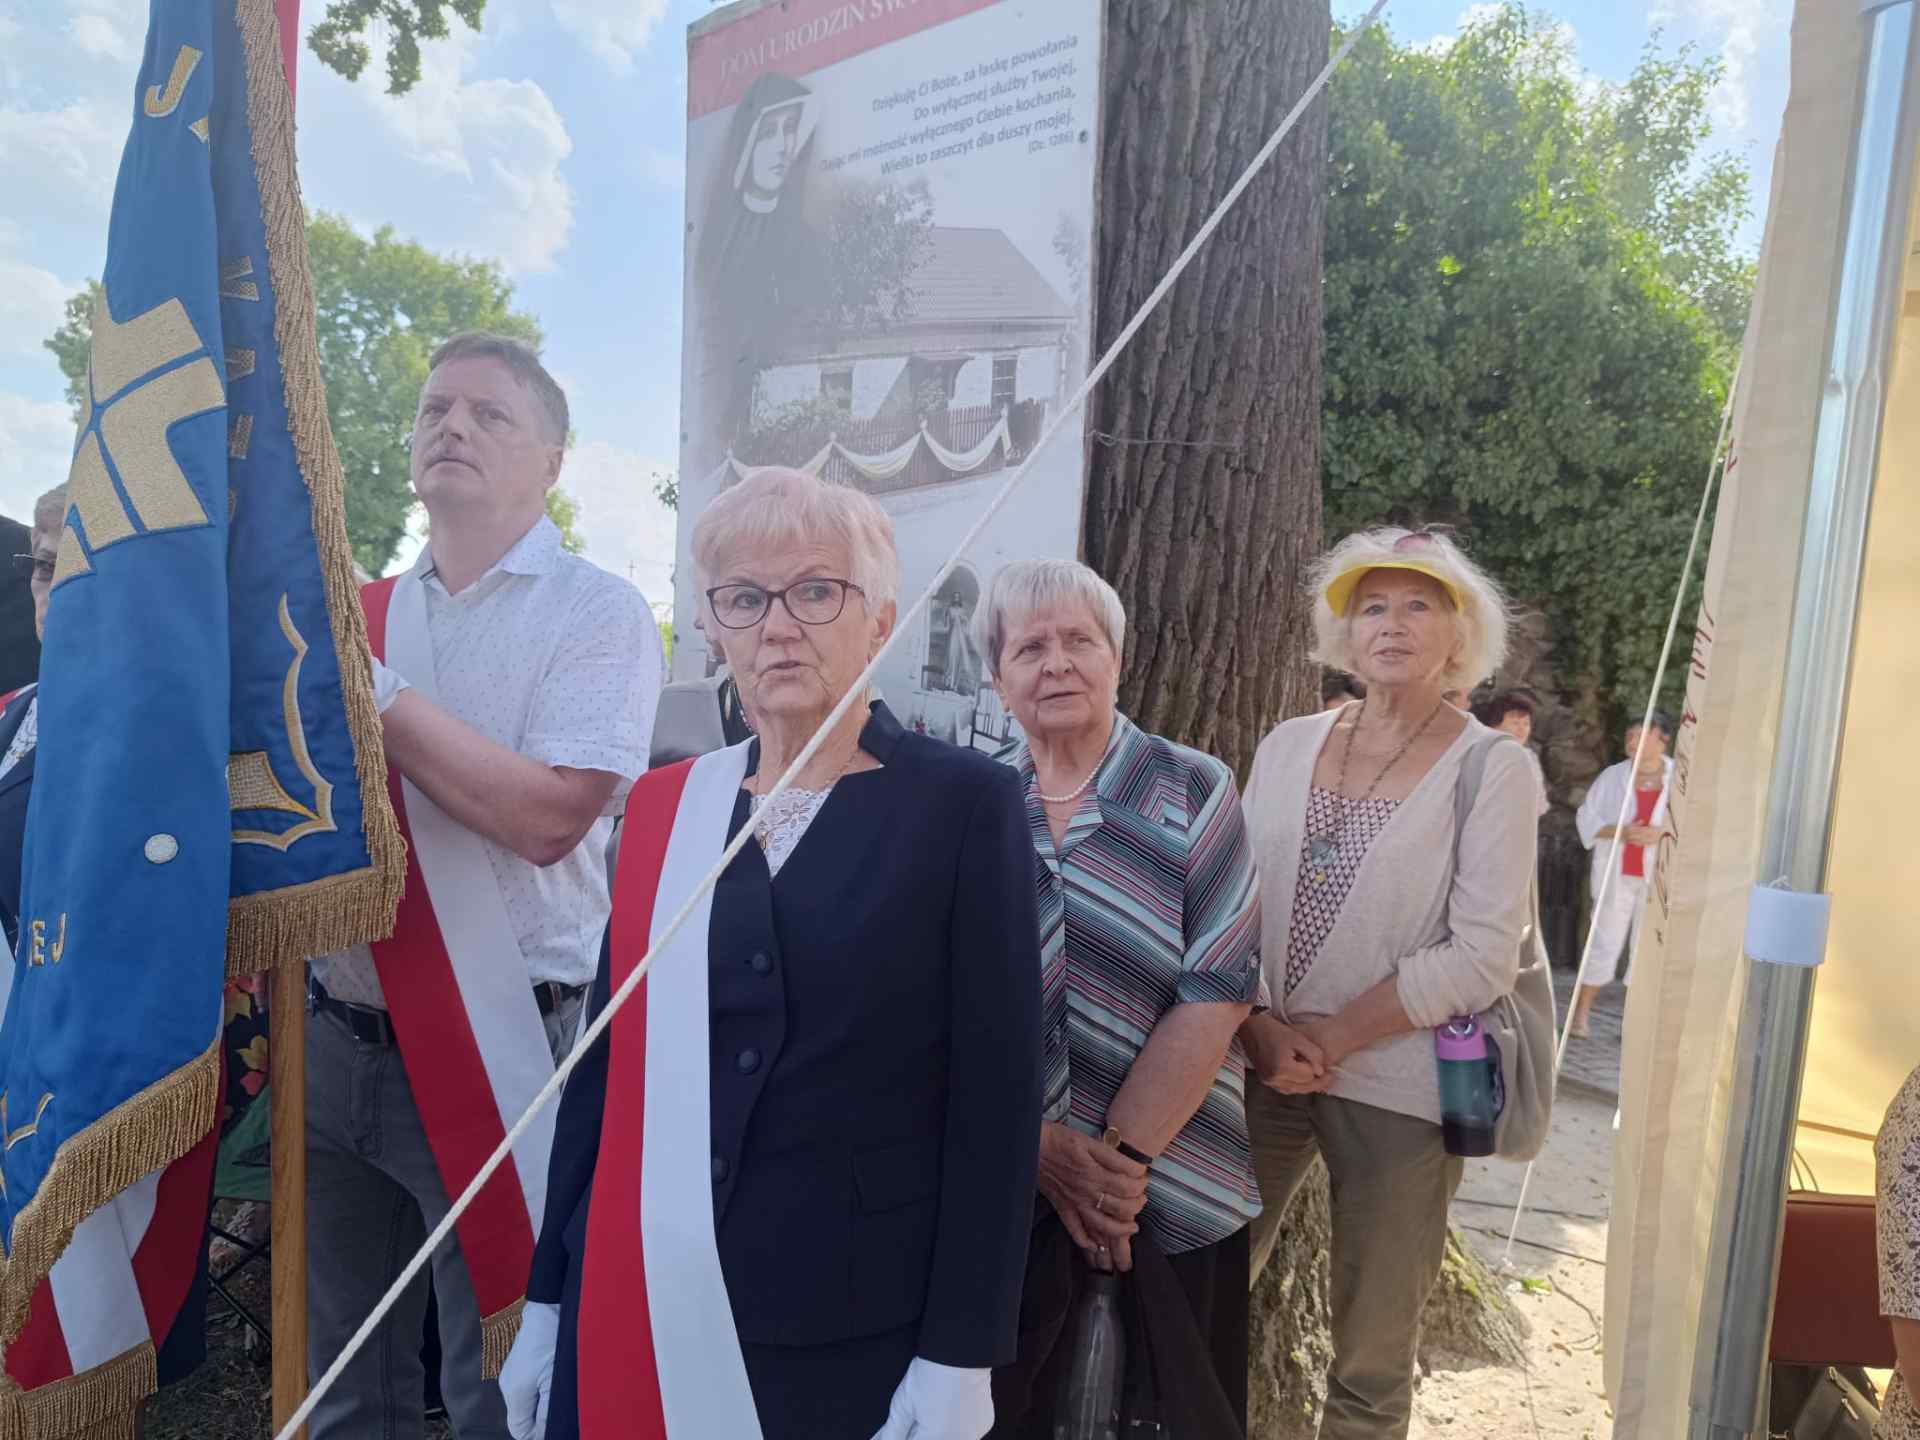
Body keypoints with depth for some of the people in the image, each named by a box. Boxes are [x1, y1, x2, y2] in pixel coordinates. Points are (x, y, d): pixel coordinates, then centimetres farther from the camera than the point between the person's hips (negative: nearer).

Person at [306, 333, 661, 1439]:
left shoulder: (598, 613, -7)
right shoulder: (363, 615, 10)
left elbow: (547, 816, -21)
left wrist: (372, 689, -18)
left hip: (499, 1056, -5)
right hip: (341, 1043, 6)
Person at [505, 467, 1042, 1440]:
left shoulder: (961, 802, -7)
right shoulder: (661, 803, 5)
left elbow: (996, 1087, -9)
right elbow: (609, 1058, 8)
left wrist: (959, 1354, -11)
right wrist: (549, 1295, 9)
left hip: (848, 1330, -3)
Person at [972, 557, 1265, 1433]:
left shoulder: (1193, 793, -4)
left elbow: (1216, 997, -10)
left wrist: (1121, 1156, -14)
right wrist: (1044, 1149, -13)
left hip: (1174, 1197, -1)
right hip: (1002, 1192, 1)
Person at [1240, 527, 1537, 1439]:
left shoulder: (1493, 769, -5)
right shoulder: (1288, 746, 4)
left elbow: (1482, 957, -12)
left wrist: (1328, 1039, -14)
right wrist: (1262, 1032, -10)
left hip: (1395, 1087, -3)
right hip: (1256, 1068, 3)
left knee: (1370, 1364, 11)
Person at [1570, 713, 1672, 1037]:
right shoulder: (1613, 775, 3)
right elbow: (1586, 818, 1)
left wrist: (1661, 832, -19)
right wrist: (1620, 832, -16)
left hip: (1658, 877, 0)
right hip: (1617, 874, 0)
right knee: (1604, 942, 1)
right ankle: (1581, 1013, 8)